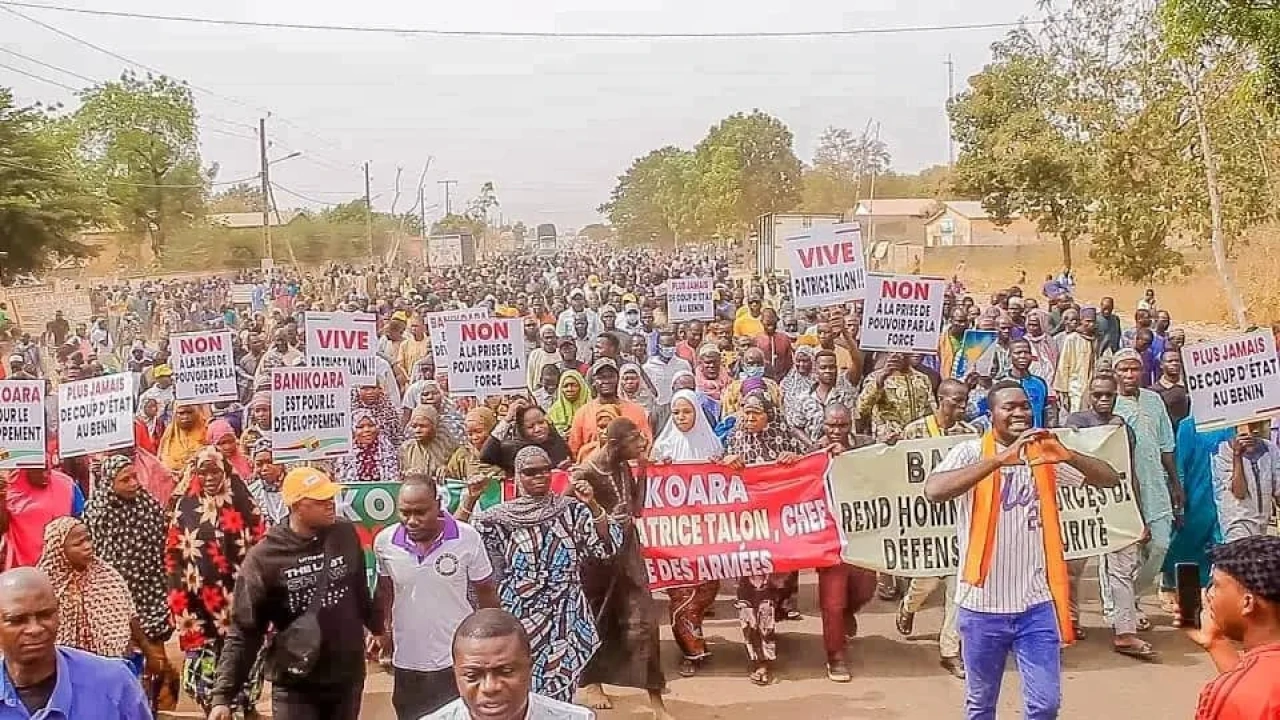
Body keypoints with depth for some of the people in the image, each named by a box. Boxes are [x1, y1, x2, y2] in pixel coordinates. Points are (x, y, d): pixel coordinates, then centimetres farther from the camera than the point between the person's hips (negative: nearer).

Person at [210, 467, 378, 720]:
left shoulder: (346, 535, -4)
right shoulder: (263, 557, -13)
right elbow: (243, 632, -12)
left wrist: (377, 628, 24)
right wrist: (223, 696, -17)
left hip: (349, 678, 3)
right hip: (295, 686, -3)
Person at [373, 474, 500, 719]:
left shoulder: (467, 538, -14)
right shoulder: (384, 542, -8)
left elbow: (486, 591, -2)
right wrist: (379, 631, 10)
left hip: (457, 661, -3)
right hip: (407, 665, 3)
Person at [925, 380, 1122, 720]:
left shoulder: (1045, 455, 4)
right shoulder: (970, 452, -9)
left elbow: (1110, 479, 0)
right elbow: (934, 490, -28)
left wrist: (1068, 455, -20)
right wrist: (1001, 457, -33)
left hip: (1037, 603, 3)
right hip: (983, 603, -2)